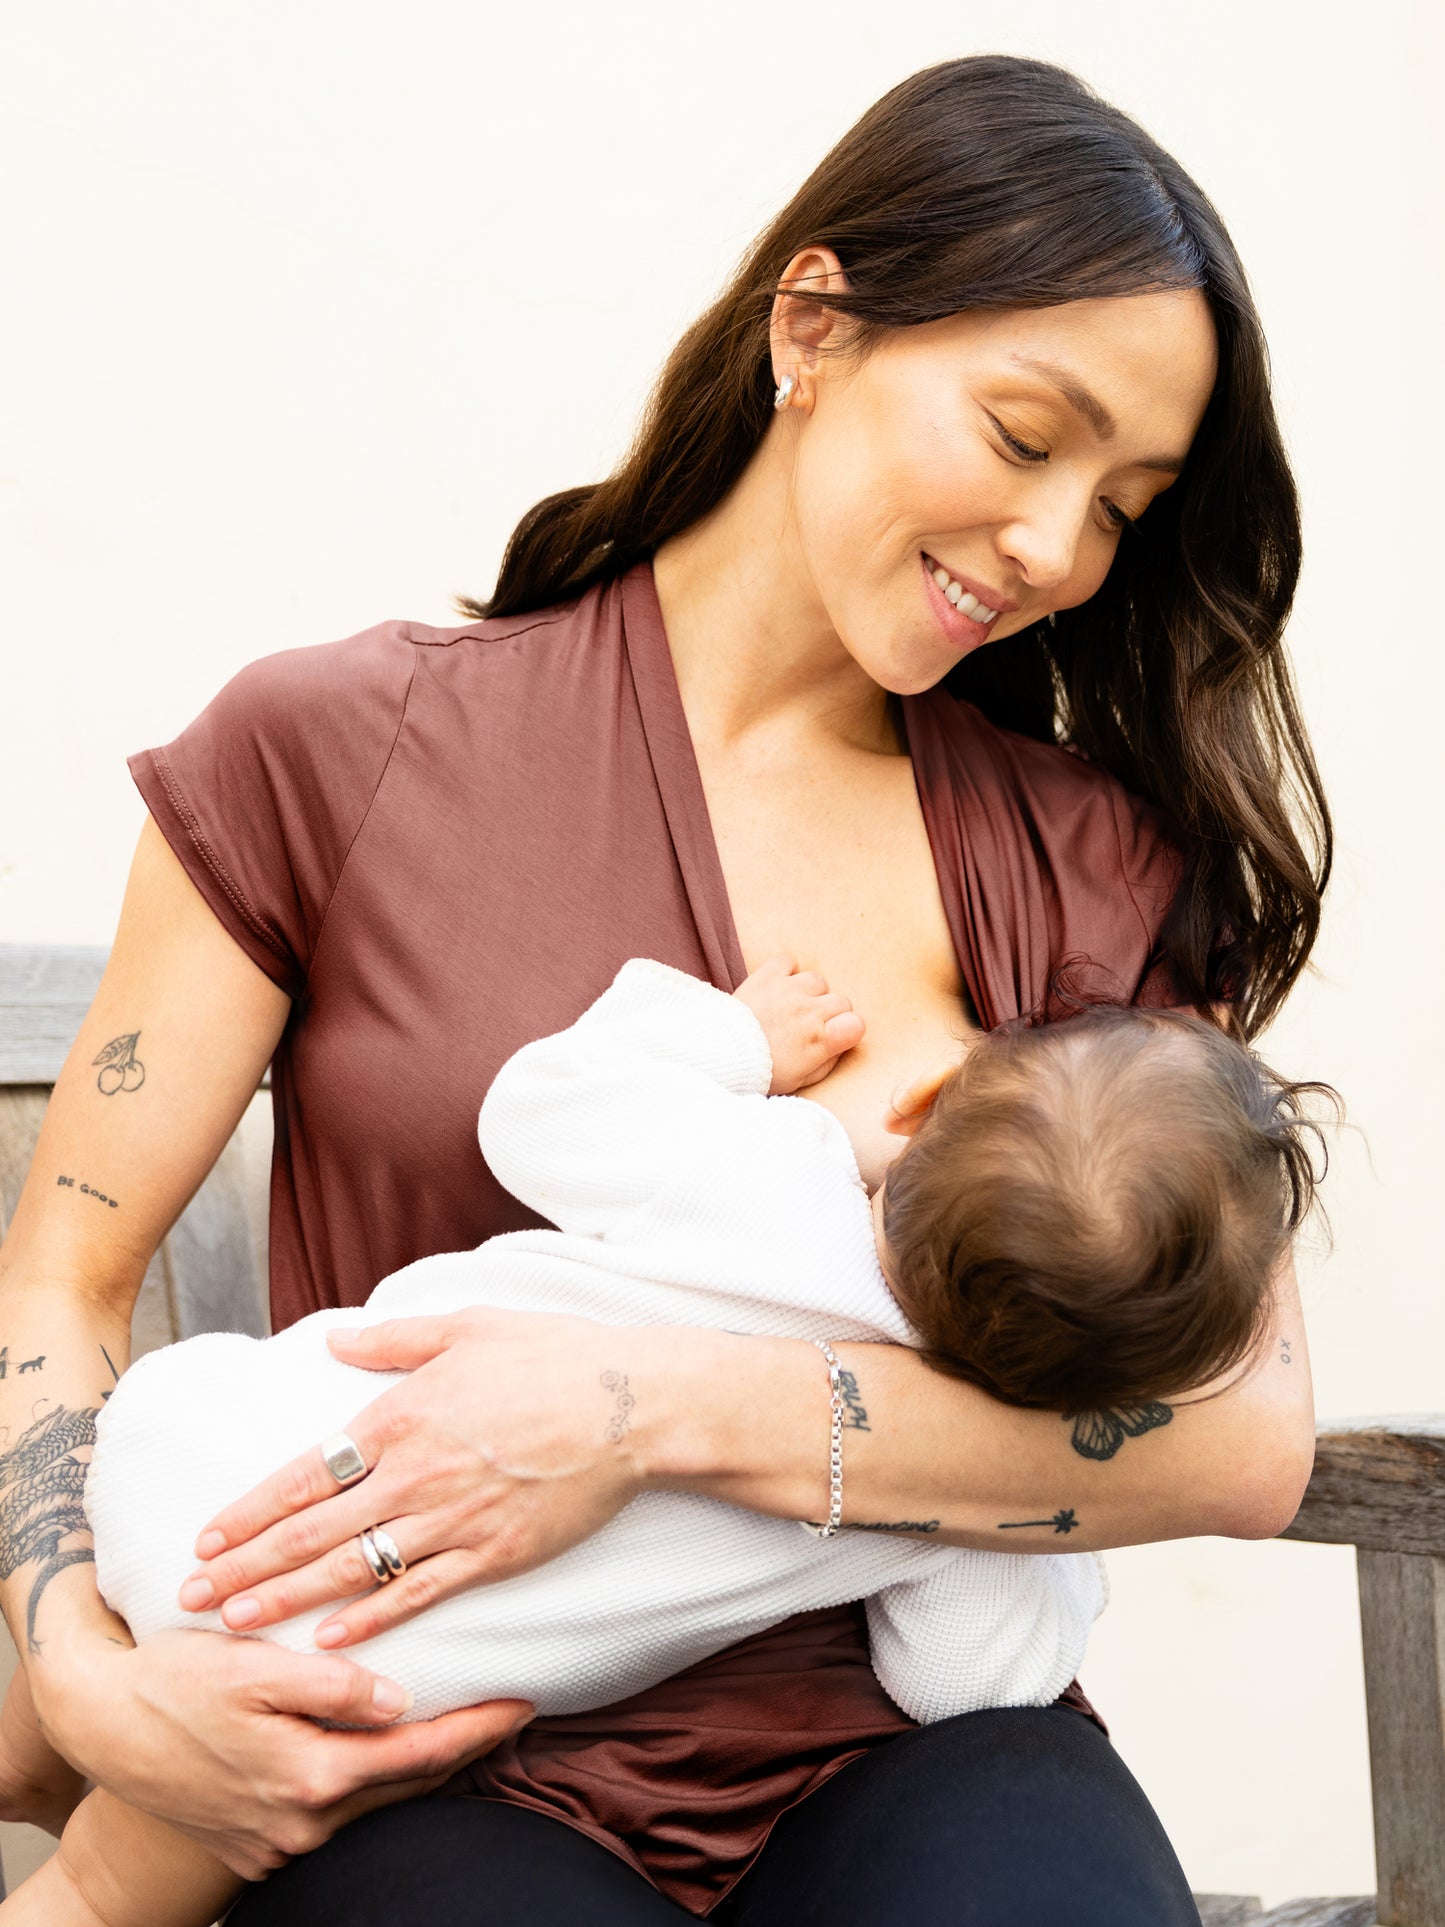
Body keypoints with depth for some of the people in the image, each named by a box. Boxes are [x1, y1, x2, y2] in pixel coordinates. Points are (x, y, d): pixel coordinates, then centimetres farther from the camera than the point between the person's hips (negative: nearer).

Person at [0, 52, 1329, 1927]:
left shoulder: (1094, 859, 7)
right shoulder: (341, 751, 2)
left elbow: (1250, 1432, -6)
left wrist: (658, 1408, -18)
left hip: (891, 1749, 2)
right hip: (429, 1772, -1)